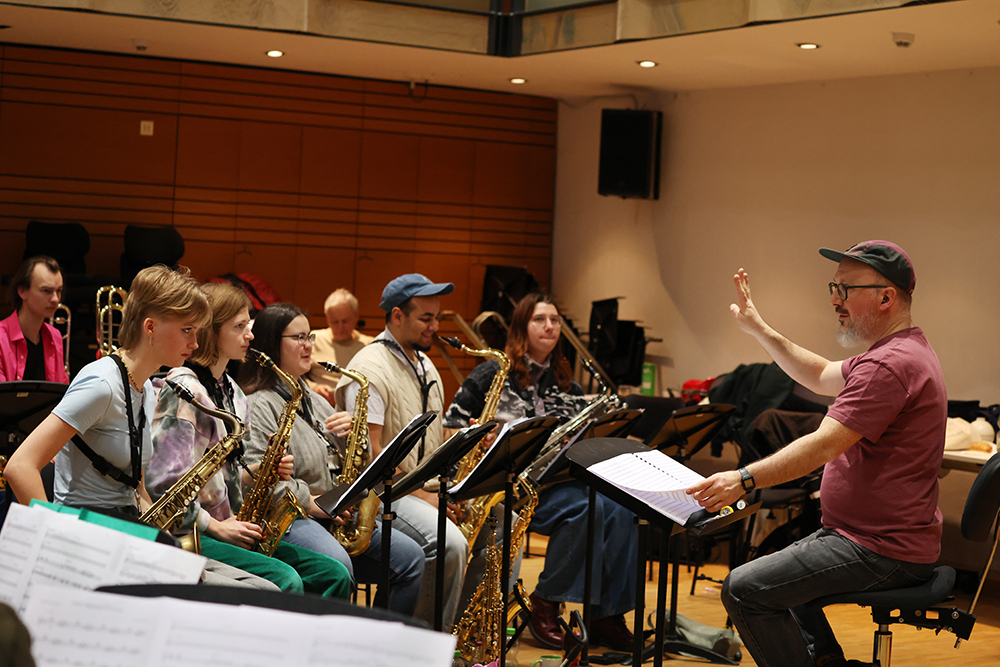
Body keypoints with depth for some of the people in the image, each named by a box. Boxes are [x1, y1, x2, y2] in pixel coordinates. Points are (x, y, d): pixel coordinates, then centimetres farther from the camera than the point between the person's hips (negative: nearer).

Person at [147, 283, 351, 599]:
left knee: (334, 576, -6)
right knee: (285, 581, -30)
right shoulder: (183, 388, -11)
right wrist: (215, 526, -15)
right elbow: (163, 482, -19)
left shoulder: (233, 392, 18)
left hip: (230, 528, 9)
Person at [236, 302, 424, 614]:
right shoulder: (258, 404, -7)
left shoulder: (313, 400, 23)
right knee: (337, 567, -36)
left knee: (409, 557, -6)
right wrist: (311, 501, -19)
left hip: (334, 514, 9)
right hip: (285, 518, -9)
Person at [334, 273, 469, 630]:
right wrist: (423, 496, -19)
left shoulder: (425, 365, 17)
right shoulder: (370, 368, -14)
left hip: (430, 487, 9)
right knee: (451, 543, -31)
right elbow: (370, 454, -18)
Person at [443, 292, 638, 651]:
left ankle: (606, 615, -18)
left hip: (559, 476, 5)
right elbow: (452, 423, 4)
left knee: (619, 511, -25)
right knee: (584, 507, -33)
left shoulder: (565, 384, 20)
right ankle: (545, 603, -18)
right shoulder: (494, 373, 5)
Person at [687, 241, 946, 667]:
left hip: (882, 553, -11)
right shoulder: (903, 351, 14)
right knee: (773, 570, 28)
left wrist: (745, 480, -30)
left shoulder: (889, 364, -23)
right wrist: (760, 331, 20)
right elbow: (821, 377, 25)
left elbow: (824, 445, -29)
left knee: (745, 589, -17)